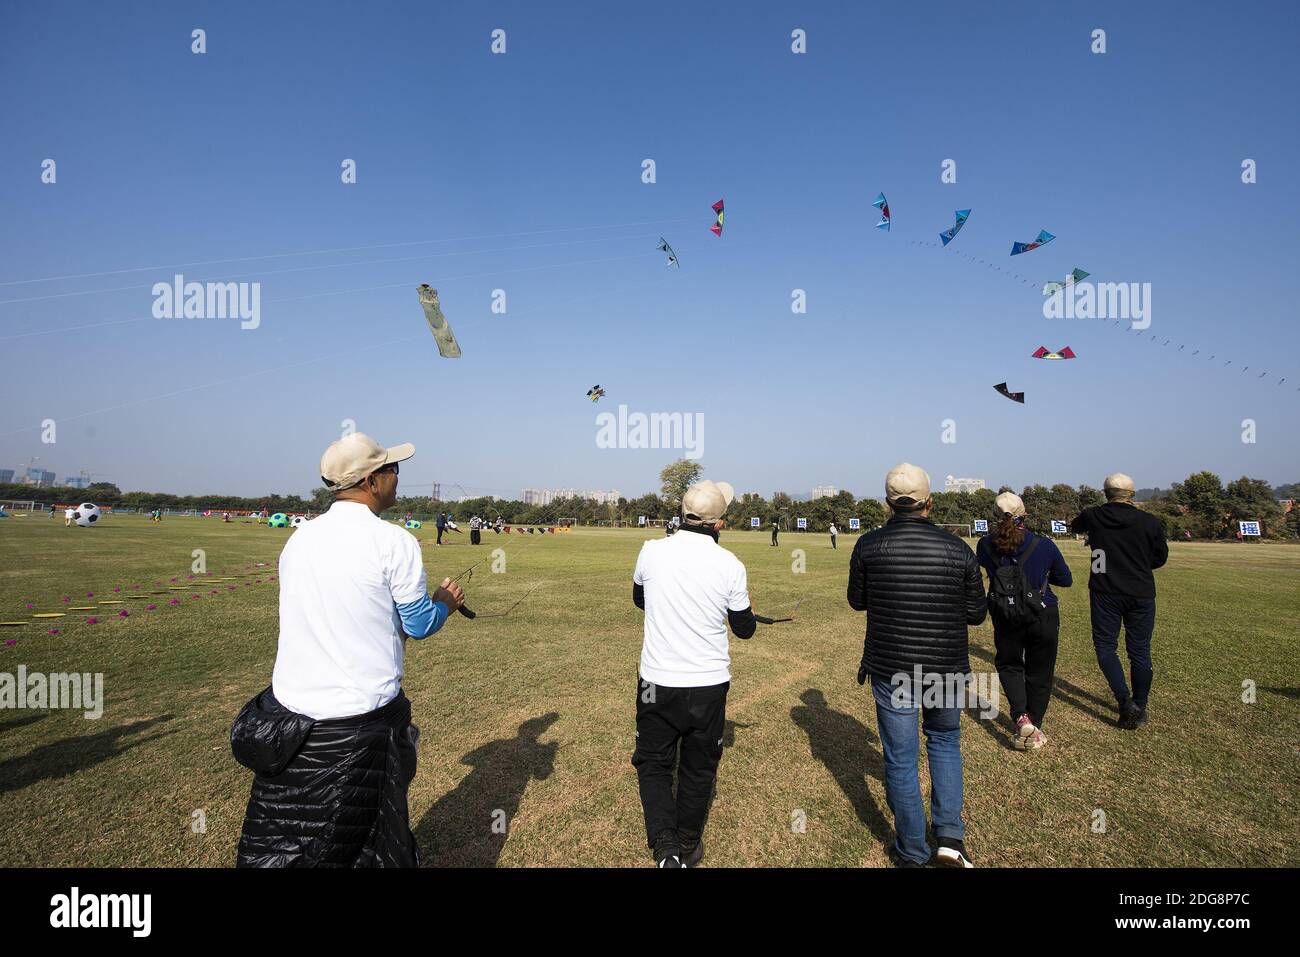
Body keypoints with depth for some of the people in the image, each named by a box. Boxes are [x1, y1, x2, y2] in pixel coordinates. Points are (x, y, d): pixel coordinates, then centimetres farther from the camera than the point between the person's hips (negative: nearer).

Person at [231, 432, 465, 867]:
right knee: (367, 842, 13)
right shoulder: (393, 541, -15)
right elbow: (420, 623, -7)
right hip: (360, 721, -5)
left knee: (278, 845, 18)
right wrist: (445, 603, 13)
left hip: (289, 716, 5)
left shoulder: (298, 537, 3)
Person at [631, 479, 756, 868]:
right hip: (710, 684, 0)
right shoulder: (730, 565, -12)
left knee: (653, 763, 17)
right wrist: (749, 611, 23)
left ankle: (665, 848, 5)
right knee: (699, 768, 19)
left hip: (658, 681, 0)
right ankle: (688, 848, 36)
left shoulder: (652, 550, -10)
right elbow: (744, 629, 2)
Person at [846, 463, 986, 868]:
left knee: (900, 759, 12)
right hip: (948, 668, 2)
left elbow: (857, 601, 2)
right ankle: (950, 835, 19)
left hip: (891, 670, -1)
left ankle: (912, 853, 26)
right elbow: (976, 613, 0)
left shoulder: (868, 545, -11)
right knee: (945, 743, 26)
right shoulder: (958, 549, -9)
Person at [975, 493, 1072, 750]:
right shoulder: (1043, 544, -14)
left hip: (1006, 618, 1)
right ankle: (1034, 730, 24)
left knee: (1009, 666, 19)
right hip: (1043, 616, 0)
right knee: (1039, 673, 15)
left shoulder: (986, 545, -12)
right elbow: (1066, 580, -1)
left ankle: (1021, 718, -3)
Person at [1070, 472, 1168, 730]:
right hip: (1141, 594, 2)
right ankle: (1139, 708, 22)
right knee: (1140, 651, 12)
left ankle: (1125, 700, -9)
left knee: (1105, 645, 8)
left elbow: (1075, 525, 19)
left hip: (1105, 593, -1)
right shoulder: (1150, 521, -6)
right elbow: (1160, 558, 7)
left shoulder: (1093, 516, -5)